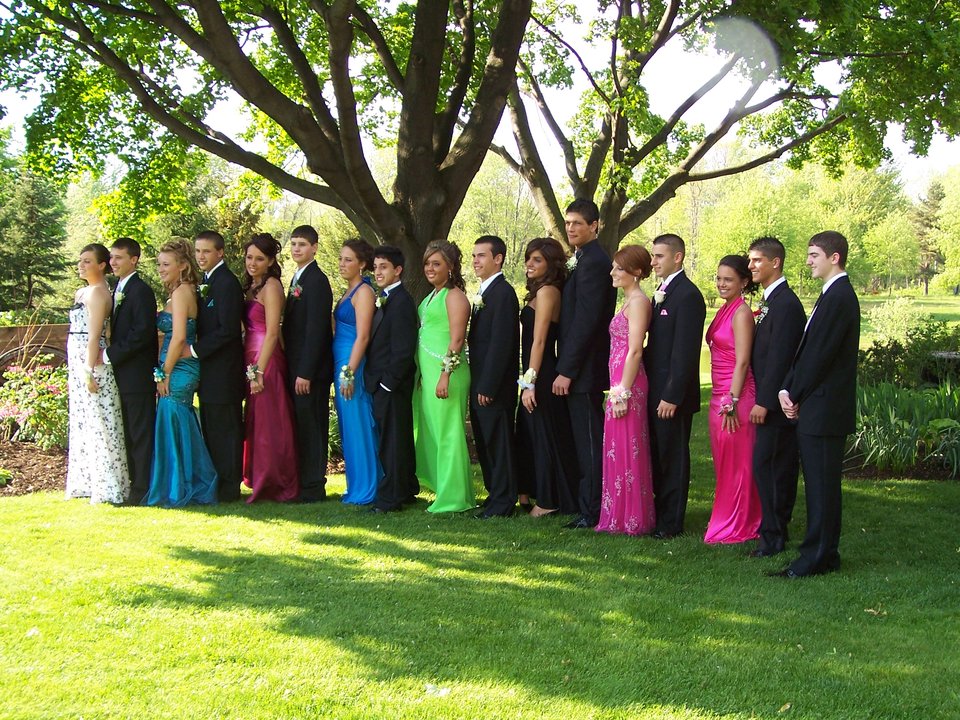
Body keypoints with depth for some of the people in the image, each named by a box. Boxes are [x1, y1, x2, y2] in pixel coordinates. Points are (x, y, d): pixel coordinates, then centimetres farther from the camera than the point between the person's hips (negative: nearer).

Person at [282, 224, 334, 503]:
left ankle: (313, 488, 1)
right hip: (298, 367, 9)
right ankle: (302, 483, 19)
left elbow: (315, 329, -19)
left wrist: (305, 372, -21)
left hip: (310, 369, -9)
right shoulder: (298, 279, 17)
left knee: (310, 425, -4)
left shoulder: (316, 281, -13)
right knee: (301, 425, 12)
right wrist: (295, 370, 14)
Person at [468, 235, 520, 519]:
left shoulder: (503, 293, -14)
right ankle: (495, 495, 24)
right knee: (485, 444, 15)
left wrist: (487, 386, -21)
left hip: (495, 387, -10)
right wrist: (477, 385, 12)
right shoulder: (484, 292, 16)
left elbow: (501, 343, -20)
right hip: (481, 385, 10)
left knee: (498, 444, -2)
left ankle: (503, 503, 5)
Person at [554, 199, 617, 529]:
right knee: (587, 439, 13)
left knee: (589, 441, -3)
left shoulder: (592, 263, -16)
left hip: (583, 368, -10)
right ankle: (589, 506, 20)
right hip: (584, 368, 10)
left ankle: (591, 511, 3)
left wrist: (566, 371, -19)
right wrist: (566, 367, 16)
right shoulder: (587, 259, 16)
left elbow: (585, 321, -21)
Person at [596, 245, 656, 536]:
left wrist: (623, 393, -20)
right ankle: (621, 516, 21)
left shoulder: (638, 301, -13)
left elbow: (635, 351, -19)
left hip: (628, 385, -10)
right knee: (619, 450, 14)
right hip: (620, 383, 10)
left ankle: (631, 519, 4)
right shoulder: (630, 300, 16)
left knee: (626, 449, -3)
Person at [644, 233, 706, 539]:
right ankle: (657, 513, 25)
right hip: (654, 390, 9)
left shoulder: (687, 295, -15)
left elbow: (685, 352, -19)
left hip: (672, 393, -9)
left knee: (672, 457, 1)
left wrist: (672, 396, -21)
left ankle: (671, 522, 9)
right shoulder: (662, 292, 15)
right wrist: (653, 391, 12)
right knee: (656, 455, 15)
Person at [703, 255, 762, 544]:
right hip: (719, 395, 9)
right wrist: (721, 400, 17)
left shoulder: (742, 313, -12)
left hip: (735, 396, -9)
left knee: (735, 463, -1)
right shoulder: (724, 310, 14)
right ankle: (725, 522, 23)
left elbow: (742, 361, -16)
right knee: (723, 462, 14)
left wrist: (732, 401, -20)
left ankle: (736, 527, 8)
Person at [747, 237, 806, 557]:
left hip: (776, 403, -10)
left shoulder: (785, 303, -16)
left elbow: (779, 357, -21)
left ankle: (773, 536, -5)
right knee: (780, 466, 13)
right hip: (771, 400, 10)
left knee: (767, 464, -9)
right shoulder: (772, 300, 15)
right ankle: (777, 529, 20)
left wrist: (764, 401, -21)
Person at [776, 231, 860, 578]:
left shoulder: (839, 297, -16)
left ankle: (817, 558, 1)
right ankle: (825, 554, 21)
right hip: (817, 409, 10)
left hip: (824, 408, -10)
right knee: (821, 484, 14)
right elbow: (806, 350, 15)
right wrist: (788, 389, 4)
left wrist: (796, 395, -7)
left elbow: (820, 354, -18)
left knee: (822, 485, -4)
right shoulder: (834, 295, 17)